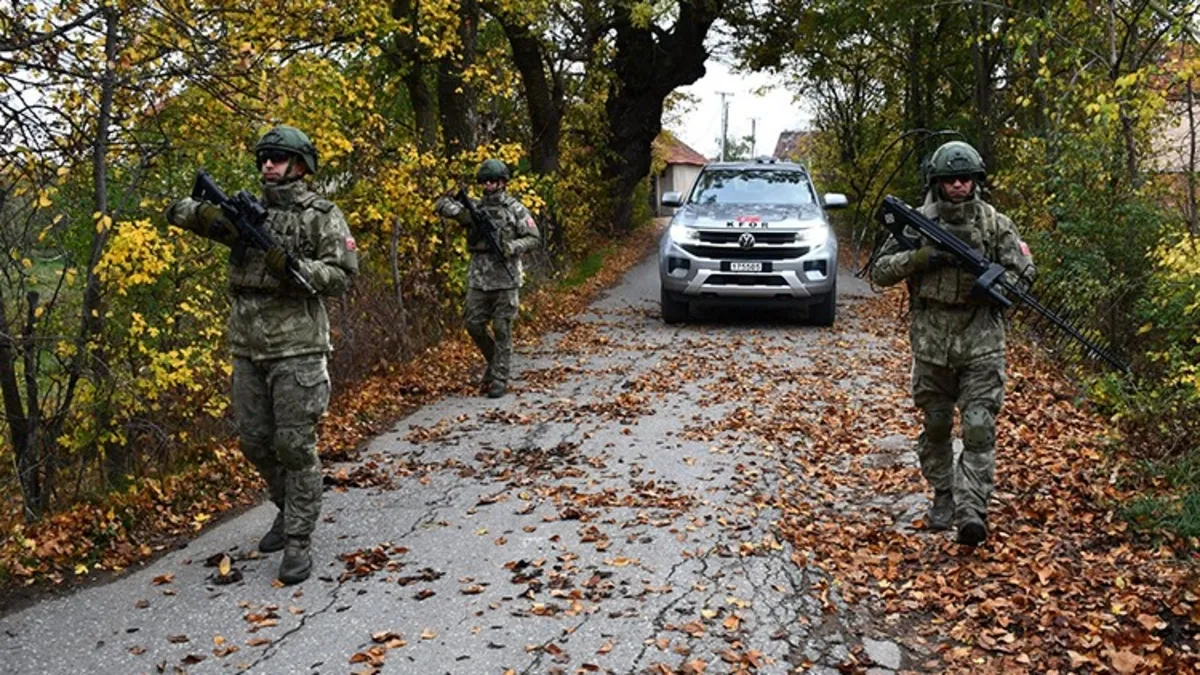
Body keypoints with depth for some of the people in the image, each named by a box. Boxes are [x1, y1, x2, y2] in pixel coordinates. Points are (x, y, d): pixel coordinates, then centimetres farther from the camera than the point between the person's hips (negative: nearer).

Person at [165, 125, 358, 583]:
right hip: (247, 348, 6)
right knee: (254, 442, 13)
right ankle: (288, 508, 35)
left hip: (297, 348, -6)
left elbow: (343, 274, -8)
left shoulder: (322, 216, -2)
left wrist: (291, 267, -22)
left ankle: (298, 542, 5)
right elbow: (178, 211, 13)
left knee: (295, 446, -4)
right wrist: (207, 216, -10)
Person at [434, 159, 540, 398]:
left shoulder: (515, 209, -1)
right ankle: (494, 361, 29)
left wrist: (511, 247, -19)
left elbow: (534, 238, -2)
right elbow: (441, 205, 4)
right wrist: (462, 213, -16)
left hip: (506, 281, -4)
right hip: (478, 279, 4)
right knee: (474, 325, 6)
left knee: (502, 330, 0)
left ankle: (500, 378, 7)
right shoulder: (475, 207, 8)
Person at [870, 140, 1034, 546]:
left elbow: (1024, 272, 4)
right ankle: (943, 497, 29)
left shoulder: (995, 224, 2)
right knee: (935, 427, 13)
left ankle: (972, 512, -10)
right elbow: (879, 272, 2)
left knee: (979, 429, -9)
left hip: (981, 344, -1)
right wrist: (918, 258, -15)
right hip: (931, 342, 2)